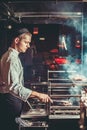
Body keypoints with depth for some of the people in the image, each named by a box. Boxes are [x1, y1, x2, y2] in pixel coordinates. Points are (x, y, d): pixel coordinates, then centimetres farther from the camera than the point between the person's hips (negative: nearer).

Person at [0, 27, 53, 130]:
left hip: (10, 98, 10)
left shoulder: (11, 55, 14)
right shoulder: (12, 58, -20)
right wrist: (38, 95, -34)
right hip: (10, 99, -10)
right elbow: (14, 86, -29)